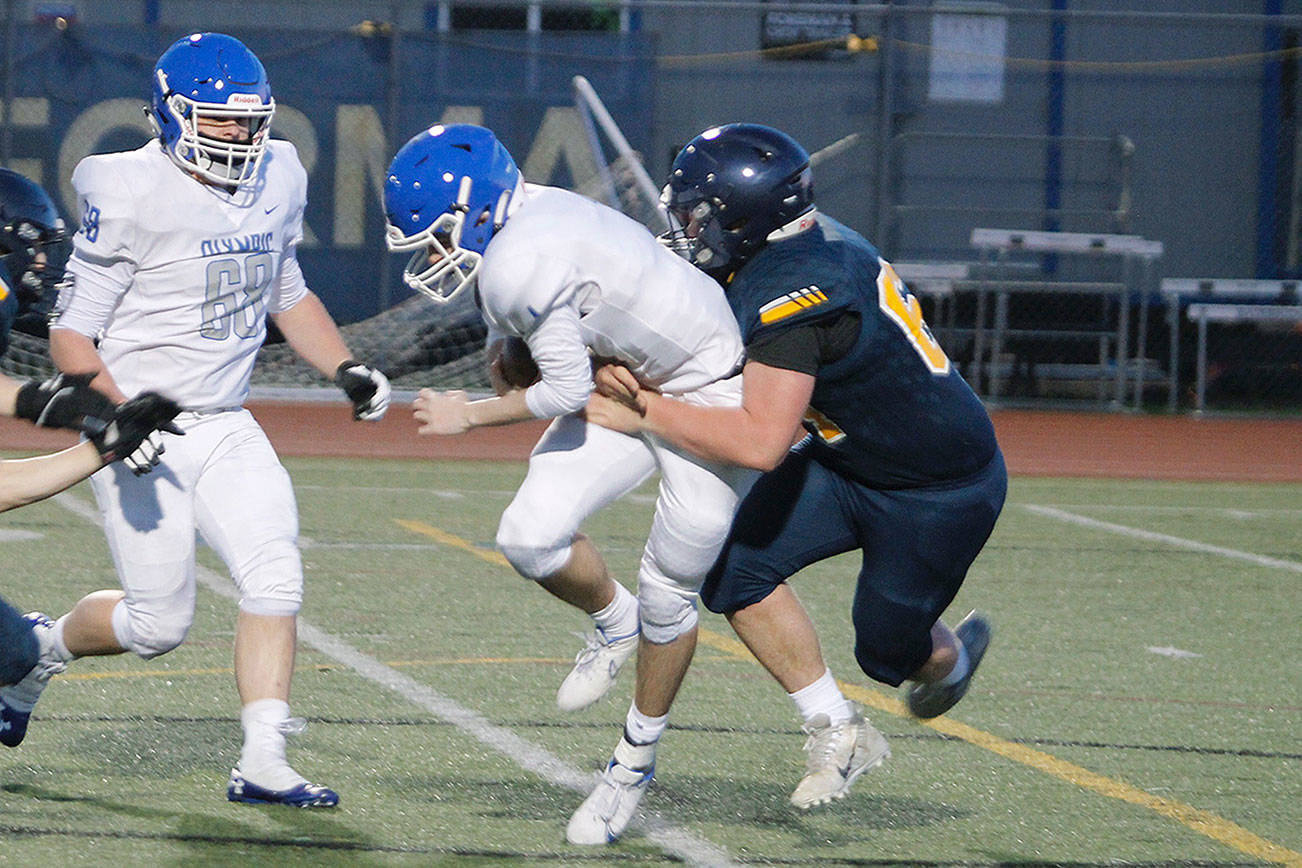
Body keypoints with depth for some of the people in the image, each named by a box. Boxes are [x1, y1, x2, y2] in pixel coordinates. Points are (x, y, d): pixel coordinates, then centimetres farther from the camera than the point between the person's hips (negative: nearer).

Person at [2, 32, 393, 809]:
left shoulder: (275, 183, 4)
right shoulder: (134, 198, -17)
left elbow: (288, 293, 22)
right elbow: (71, 335, -15)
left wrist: (345, 367, 8)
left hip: (226, 426, 6)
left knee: (276, 577, -12)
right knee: (159, 622, -2)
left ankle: (263, 764, -11)